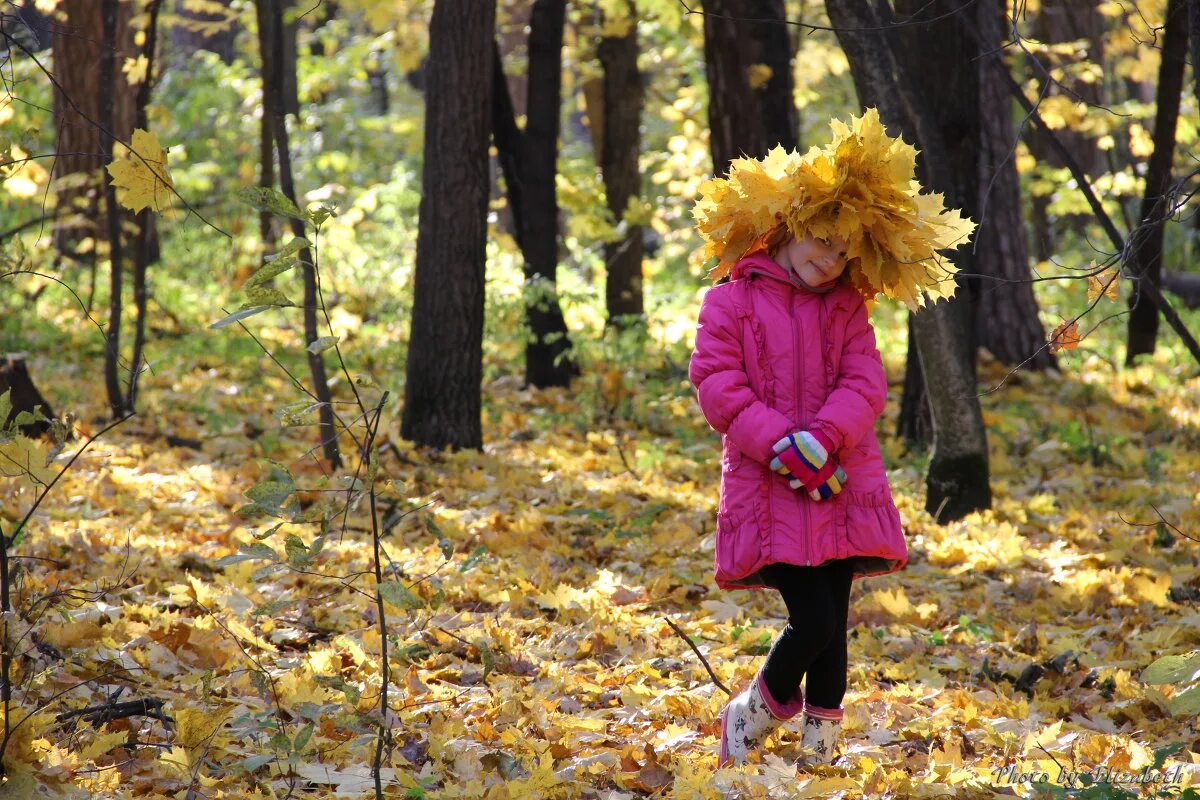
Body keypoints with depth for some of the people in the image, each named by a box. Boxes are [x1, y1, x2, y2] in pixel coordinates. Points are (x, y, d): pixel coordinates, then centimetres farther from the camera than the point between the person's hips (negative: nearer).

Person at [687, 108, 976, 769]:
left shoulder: (846, 309, 11)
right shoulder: (733, 300, -2)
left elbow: (865, 384, 1)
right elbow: (716, 382, -8)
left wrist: (821, 442, -18)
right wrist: (781, 448, -16)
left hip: (841, 487, 4)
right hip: (769, 491, -4)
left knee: (831, 627, 6)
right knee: (814, 624, -13)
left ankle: (818, 748, 20)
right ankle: (751, 712, 13)